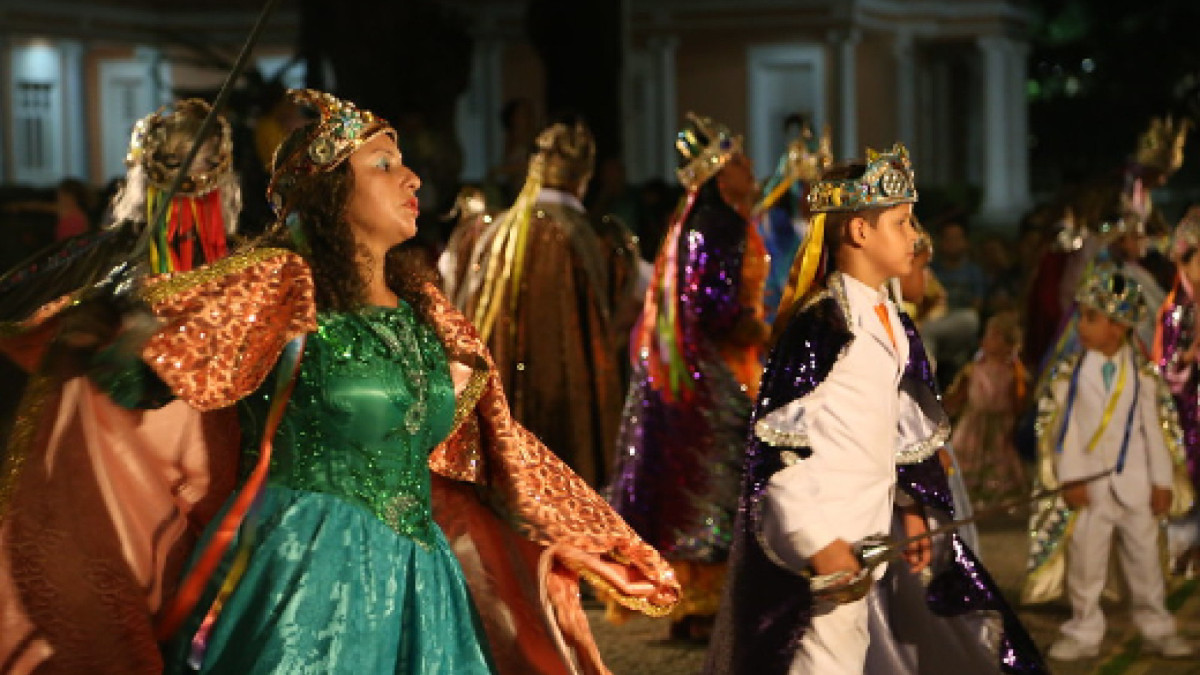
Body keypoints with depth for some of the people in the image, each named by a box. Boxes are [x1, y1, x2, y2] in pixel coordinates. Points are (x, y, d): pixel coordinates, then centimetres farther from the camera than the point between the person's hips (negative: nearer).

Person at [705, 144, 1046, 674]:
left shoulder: (892, 325, 10)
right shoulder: (821, 324, -16)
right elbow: (778, 438, -18)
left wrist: (913, 510, 6)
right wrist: (817, 541, -22)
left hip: (877, 525, 9)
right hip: (822, 535, -9)